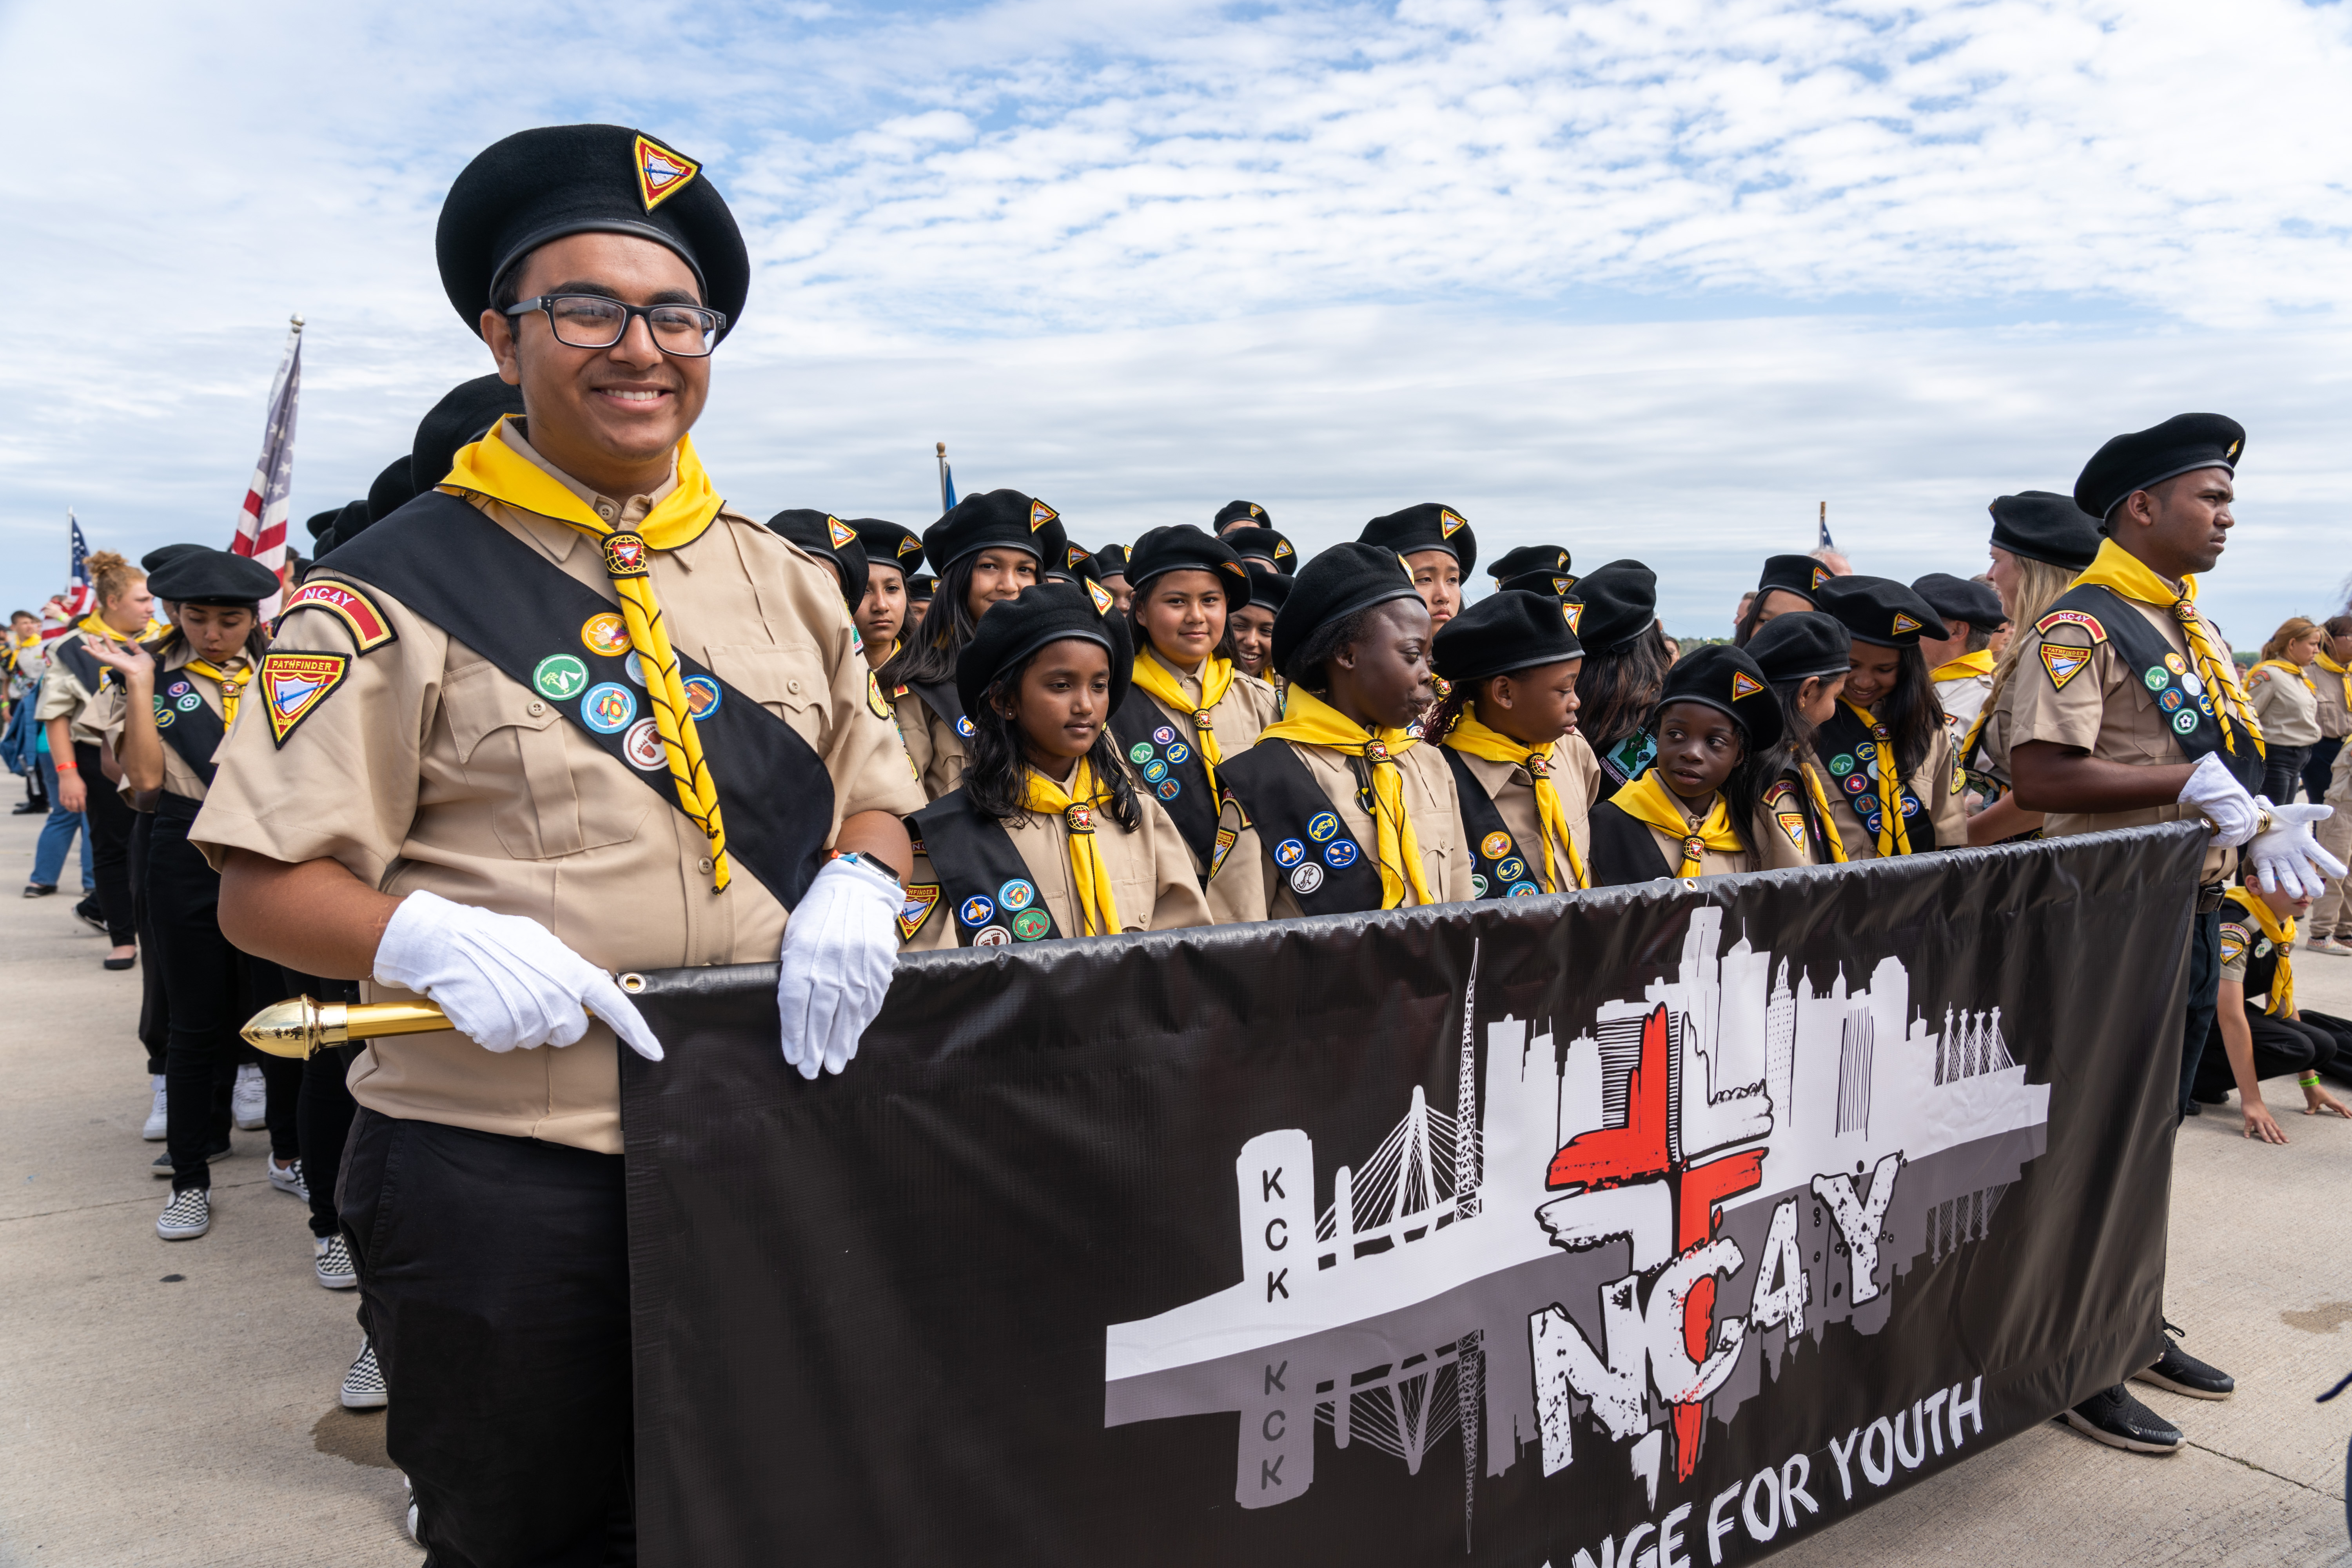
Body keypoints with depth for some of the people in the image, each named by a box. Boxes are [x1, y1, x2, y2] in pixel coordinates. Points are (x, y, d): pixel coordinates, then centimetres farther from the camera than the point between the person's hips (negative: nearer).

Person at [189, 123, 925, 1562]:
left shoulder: (784, 579, 9)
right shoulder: (398, 588, -5)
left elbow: (876, 799, 15)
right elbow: (265, 888, -5)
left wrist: (856, 890, -7)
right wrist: (435, 938, -23)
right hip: (503, 1177, -4)